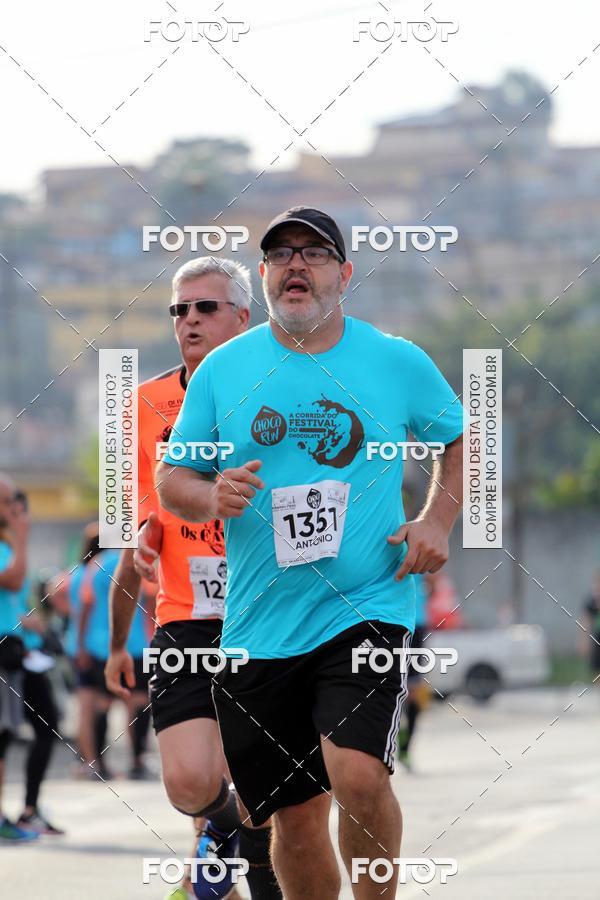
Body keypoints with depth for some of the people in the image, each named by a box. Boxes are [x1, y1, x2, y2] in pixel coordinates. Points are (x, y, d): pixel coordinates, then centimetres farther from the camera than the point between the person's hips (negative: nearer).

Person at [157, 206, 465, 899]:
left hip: (367, 605, -2)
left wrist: (436, 520, 2)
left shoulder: (398, 361, 3)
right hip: (260, 627, 2)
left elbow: (462, 437, 18)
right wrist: (212, 496, -11)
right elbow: (170, 480, 11)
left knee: (358, 776, -23)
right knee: (295, 819, 5)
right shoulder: (222, 369, 5)